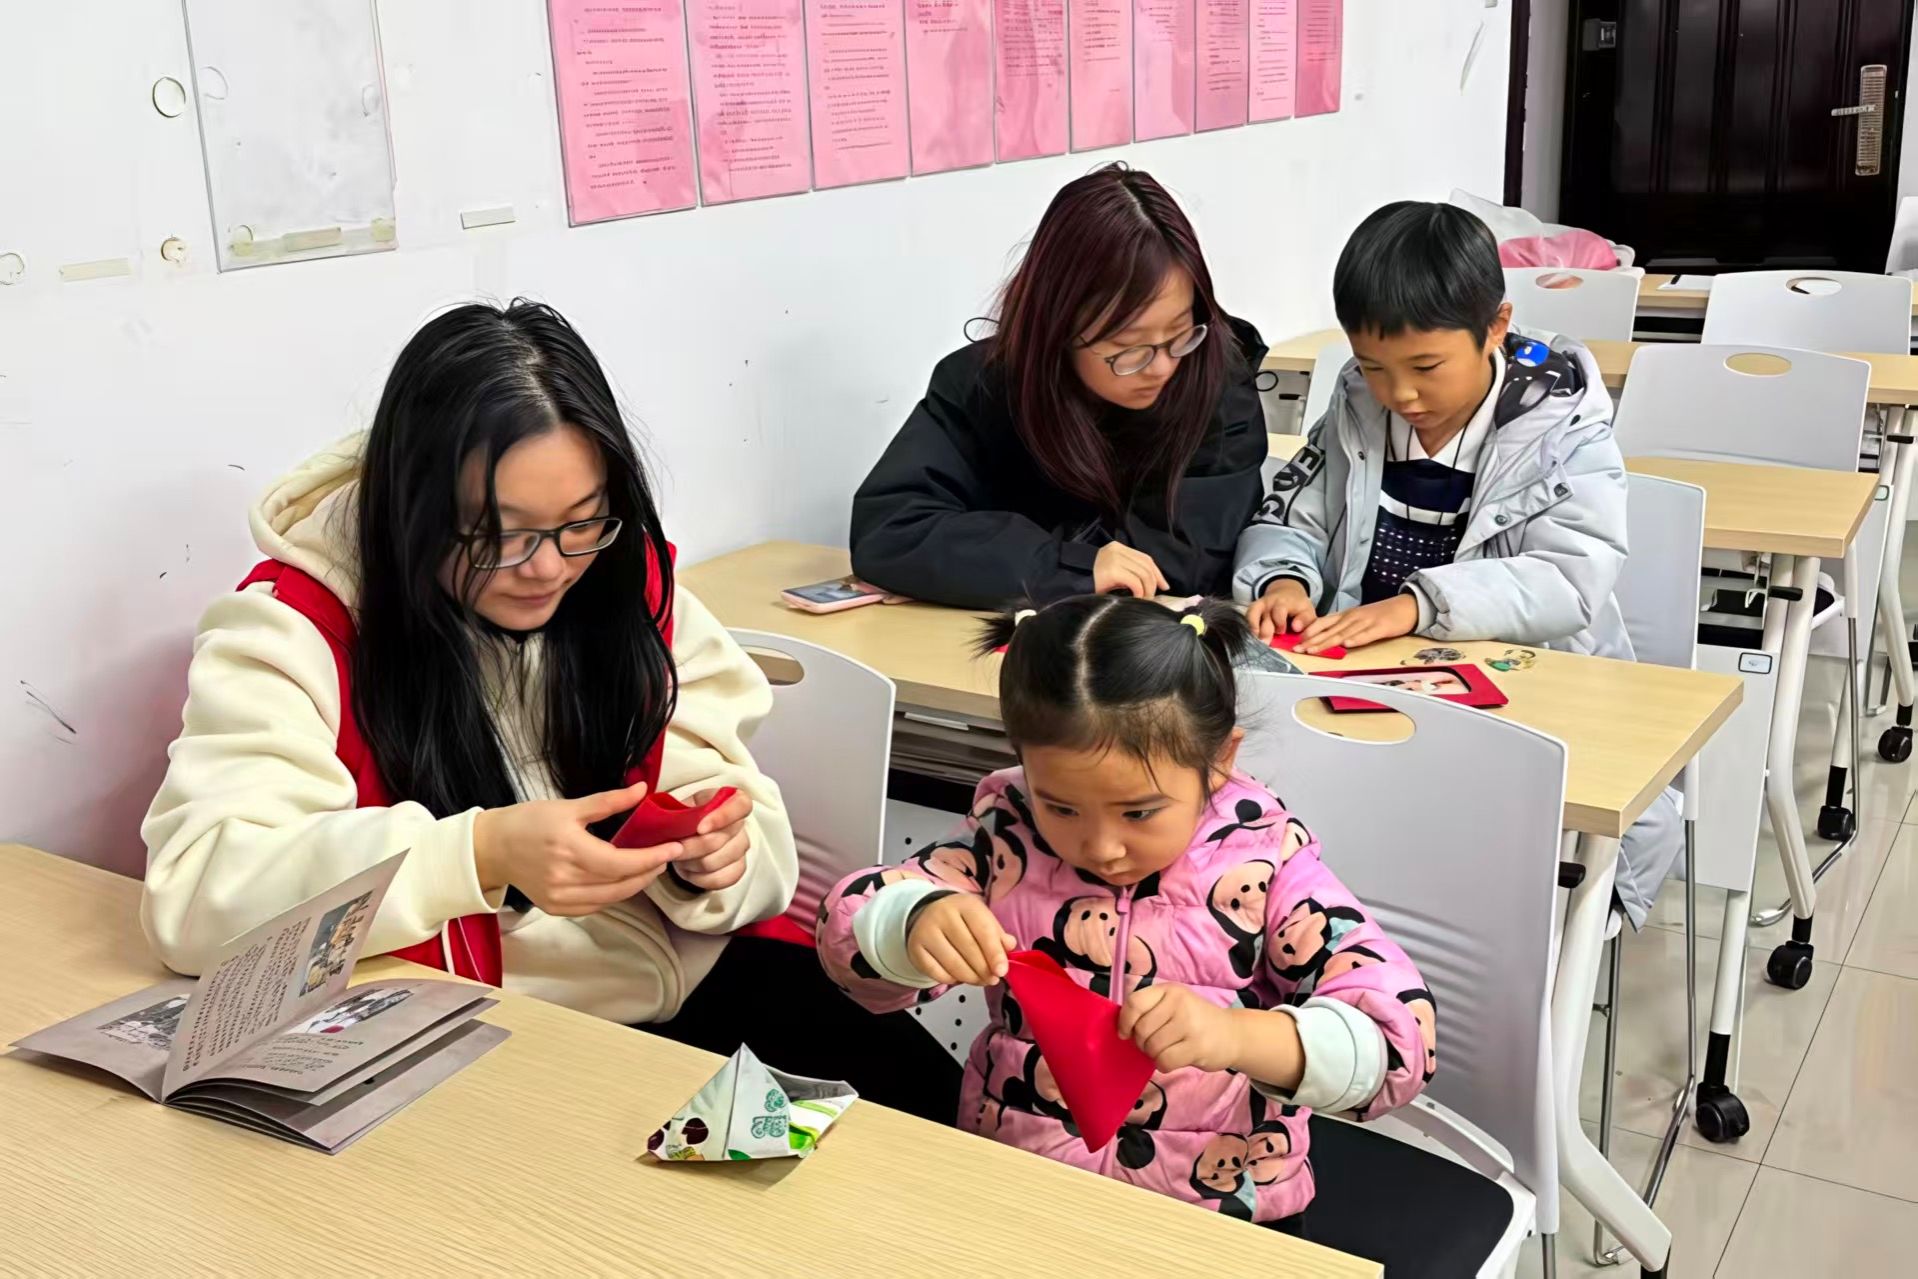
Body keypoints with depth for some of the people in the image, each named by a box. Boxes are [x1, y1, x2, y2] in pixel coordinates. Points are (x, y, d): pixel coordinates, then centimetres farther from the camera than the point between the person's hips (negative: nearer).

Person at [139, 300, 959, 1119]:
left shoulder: (630, 584, 1)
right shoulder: (298, 629, -11)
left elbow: (757, 839, 3)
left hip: (692, 989, 4)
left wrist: (711, 857, -22)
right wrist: (483, 856, -34)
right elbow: (194, 893, -24)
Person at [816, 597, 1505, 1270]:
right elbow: (851, 928, -6)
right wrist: (914, 924, -29)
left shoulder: (1263, 860, -10)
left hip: (1216, 1210, 0)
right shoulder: (1009, 837, -5)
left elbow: (1398, 1032, -16)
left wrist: (1238, 1036, -33)